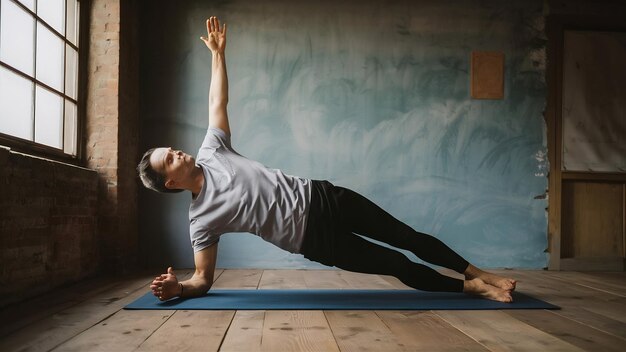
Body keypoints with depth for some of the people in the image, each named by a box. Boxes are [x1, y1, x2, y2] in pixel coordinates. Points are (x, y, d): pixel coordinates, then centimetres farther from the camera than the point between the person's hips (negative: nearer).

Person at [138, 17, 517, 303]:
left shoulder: (210, 154, 5)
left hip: (320, 197, 5)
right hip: (315, 238, -4)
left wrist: (218, 52, 11)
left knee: (406, 236, 7)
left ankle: (478, 273, 23)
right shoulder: (201, 220, -8)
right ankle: (470, 287, 17)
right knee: (398, 265, -3)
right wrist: (178, 287, -25)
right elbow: (203, 279, -4)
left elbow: (218, 103, 11)